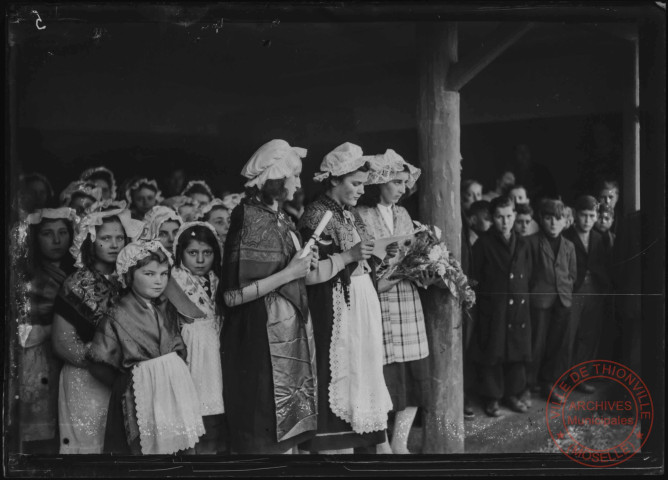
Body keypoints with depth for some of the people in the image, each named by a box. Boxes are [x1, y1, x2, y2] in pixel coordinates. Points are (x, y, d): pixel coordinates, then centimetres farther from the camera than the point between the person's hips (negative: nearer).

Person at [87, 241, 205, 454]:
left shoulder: (168, 310, 7)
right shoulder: (118, 316, -9)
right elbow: (98, 364, -5)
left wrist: (173, 371, 4)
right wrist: (124, 382, 0)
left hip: (174, 389, 5)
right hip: (140, 396, -5)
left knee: (173, 443, 4)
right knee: (144, 446, -2)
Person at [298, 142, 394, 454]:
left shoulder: (350, 215, 16)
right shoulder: (316, 216, -9)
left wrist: (374, 256, 9)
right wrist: (350, 256, -22)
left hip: (363, 303, 8)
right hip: (335, 308, -8)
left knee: (361, 368, 8)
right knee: (338, 372, -6)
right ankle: (332, 443, 1)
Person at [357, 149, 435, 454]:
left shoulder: (403, 215, 14)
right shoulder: (360, 216, -7)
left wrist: (424, 274, -3)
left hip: (408, 306, 6)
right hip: (377, 306, -6)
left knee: (414, 378, 7)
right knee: (383, 381, -3)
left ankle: (400, 443, 19)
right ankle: (382, 446, 12)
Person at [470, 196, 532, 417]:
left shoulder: (522, 244, 9)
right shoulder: (483, 244, -5)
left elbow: (527, 274, 14)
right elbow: (475, 277, -4)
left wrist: (521, 295, 6)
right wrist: (484, 296, -5)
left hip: (519, 307, 4)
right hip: (492, 309, -4)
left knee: (518, 351, 9)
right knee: (492, 353, 1)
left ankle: (513, 393, 23)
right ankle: (492, 397, 12)